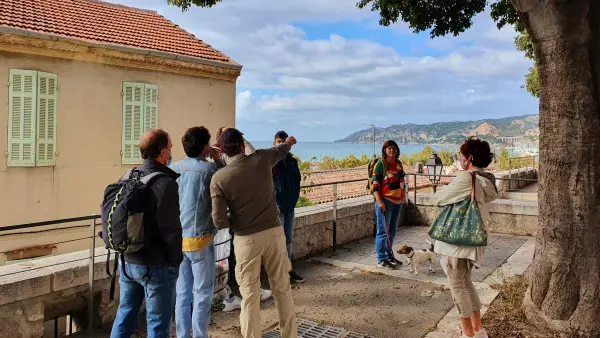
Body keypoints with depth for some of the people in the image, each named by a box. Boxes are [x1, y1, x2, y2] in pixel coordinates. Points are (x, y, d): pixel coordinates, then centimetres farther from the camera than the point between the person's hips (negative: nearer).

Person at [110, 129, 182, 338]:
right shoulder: (166, 183, -20)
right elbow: (171, 229, -20)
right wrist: (176, 260, -7)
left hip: (128, 261, 7)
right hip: (156, 266, -7)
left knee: (124, 316, 21)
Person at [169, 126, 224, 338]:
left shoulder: (172, 169, 3)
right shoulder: (209, 169, -13)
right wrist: (218, 161, 3)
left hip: (177, 238, 6)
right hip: (200, 238, -6)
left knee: (182, 292, 15)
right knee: (203, 294, 6)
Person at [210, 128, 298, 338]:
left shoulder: (219, 178, -10)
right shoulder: (261, 159, -5)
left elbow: (220, 222, -14)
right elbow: (281, 150, 20)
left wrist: (236, 222, 9)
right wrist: (289, 141, 43)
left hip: (246, 239, -2)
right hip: (274, 232, 3)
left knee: (250, 295, 10)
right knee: (282, 287, 16)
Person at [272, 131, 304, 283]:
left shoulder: (292, 161, 10)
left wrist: (295, 198, 6)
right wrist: (275, 202, -15)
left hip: (290, 207, 6)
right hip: (277, 207, -6)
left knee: (289, 239, 14)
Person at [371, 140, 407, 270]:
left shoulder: (398, 163, 13)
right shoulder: (381, 164, -8)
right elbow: (375, 184, -14)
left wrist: (403, 199, 20)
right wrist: (379, 201, -21)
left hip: (398, 202, 7)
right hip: (385, 201, -7)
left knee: (392, 231, 15)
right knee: (383, 231, -2)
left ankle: (389, 255, 27)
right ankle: (381, 259, 5)